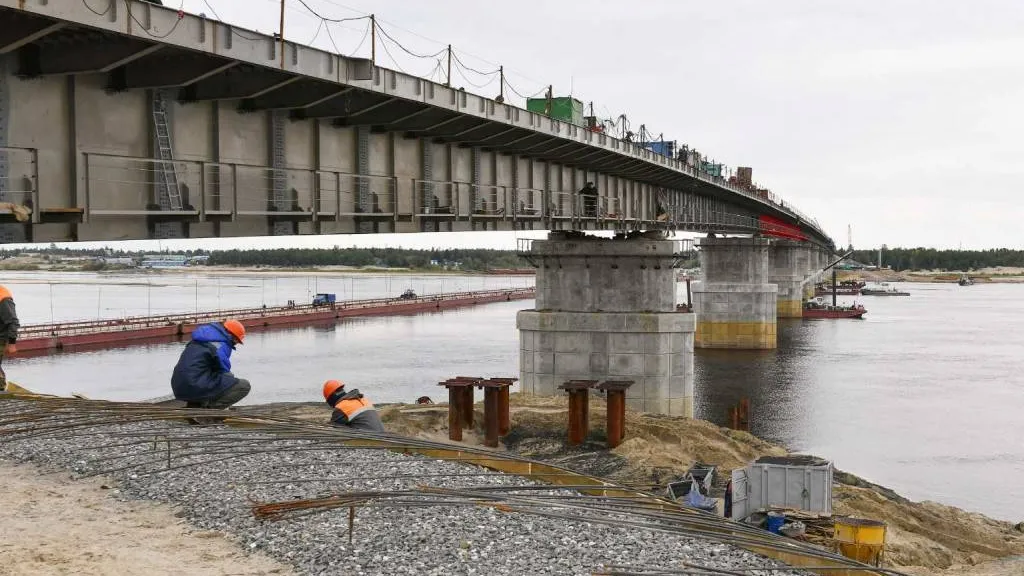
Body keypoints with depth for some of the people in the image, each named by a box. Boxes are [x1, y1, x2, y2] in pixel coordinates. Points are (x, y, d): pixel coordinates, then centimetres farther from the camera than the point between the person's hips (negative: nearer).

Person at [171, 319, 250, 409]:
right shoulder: (221, 347, -8)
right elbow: (224, 372, -4)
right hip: (198, 388, -9)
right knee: (244, 386, -7)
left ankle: (194, 406, 16)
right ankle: (209, 407, -11)